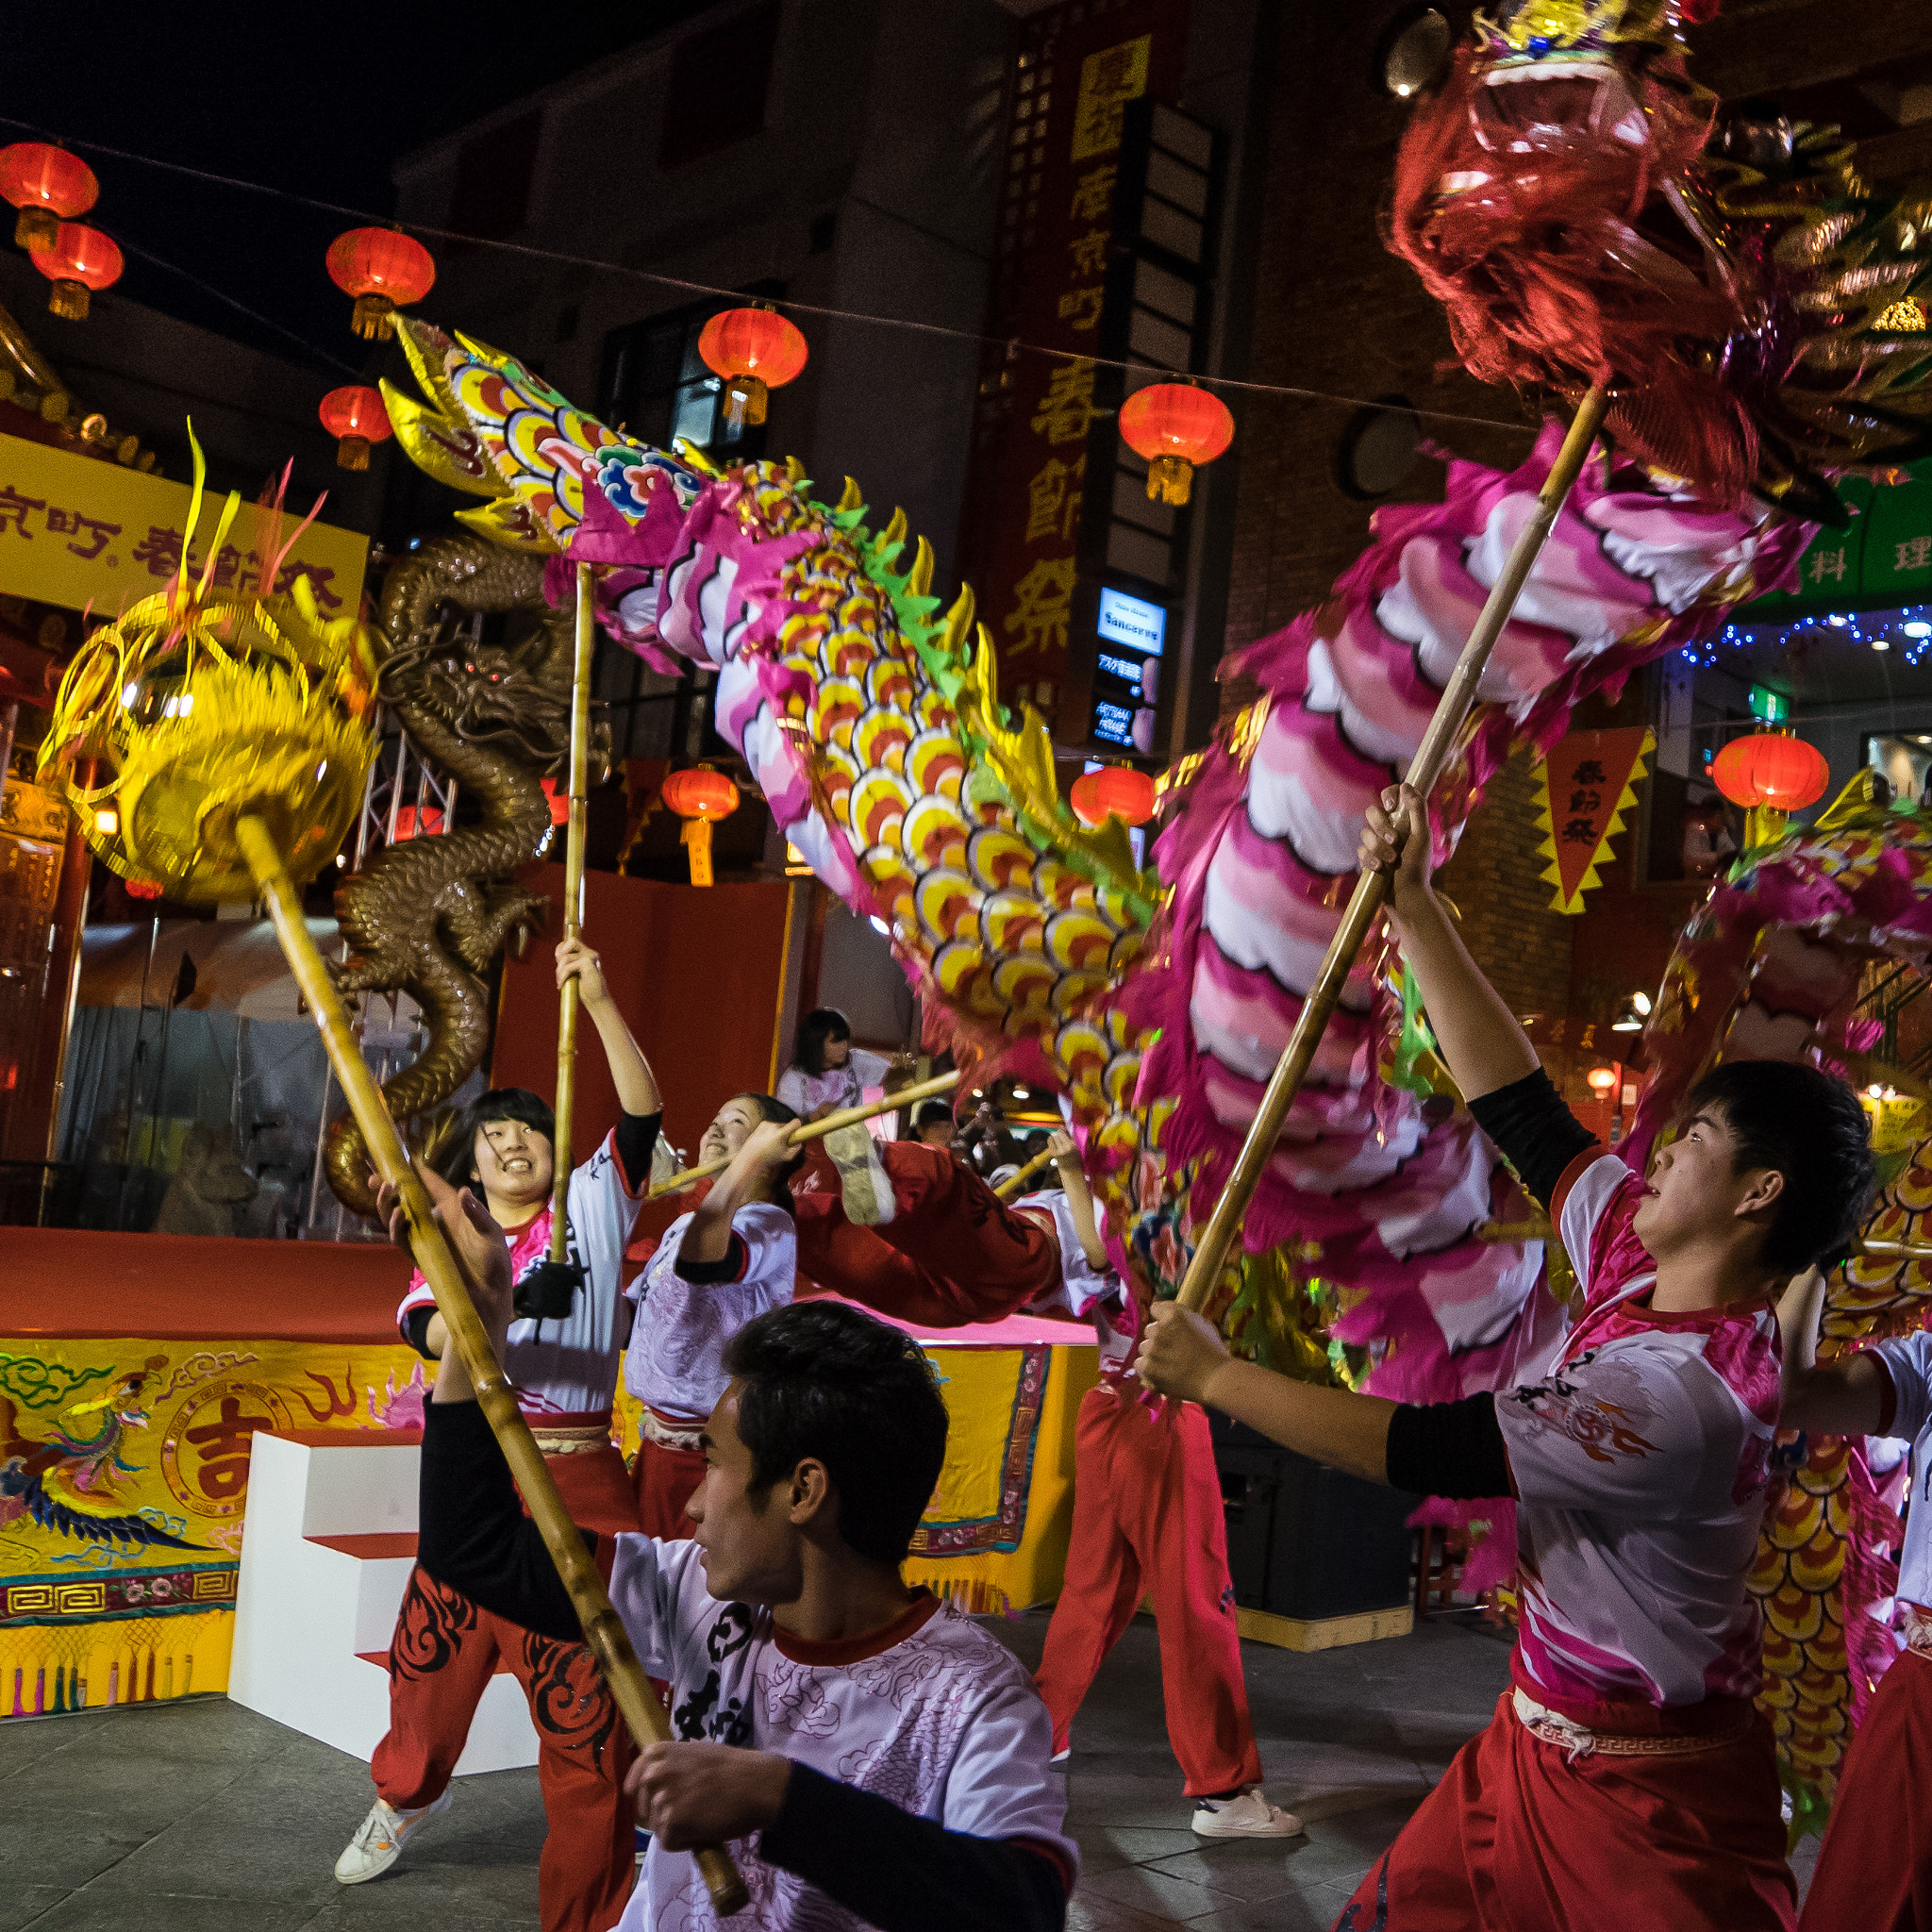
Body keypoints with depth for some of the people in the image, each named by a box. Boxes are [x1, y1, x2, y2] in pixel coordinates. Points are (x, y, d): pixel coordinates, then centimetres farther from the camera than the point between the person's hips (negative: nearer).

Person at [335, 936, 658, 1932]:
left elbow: (642, 1111, -10)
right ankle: (405, 1795, 51)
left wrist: (598, 999, -20)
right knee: (433, 1661, 18)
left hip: (575, 1484, -3)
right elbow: (416, 1321, -6)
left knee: (583, 1703, -3)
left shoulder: (593, 1207, 5)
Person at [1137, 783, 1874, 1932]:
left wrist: (1212, 1376, -20)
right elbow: (1518, 1101, 2)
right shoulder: (1640, 1262, -4)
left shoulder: (1689, 1391, -30)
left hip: (1643, 1791, -8)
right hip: (1539, 1741, 8)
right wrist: (1414, 909, 3)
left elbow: (1426, 1452, -29)